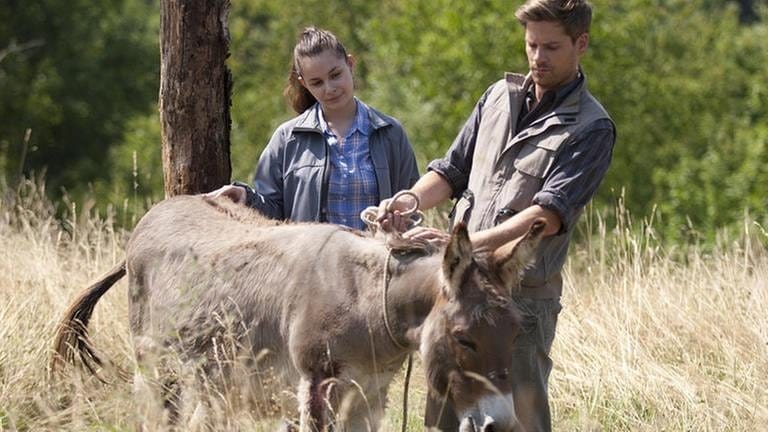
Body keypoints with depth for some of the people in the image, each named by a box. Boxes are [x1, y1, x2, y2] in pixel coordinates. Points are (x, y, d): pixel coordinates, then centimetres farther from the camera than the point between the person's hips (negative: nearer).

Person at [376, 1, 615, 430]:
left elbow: (550, 213, -19)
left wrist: (466, 242, -30)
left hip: (523, 294, -6)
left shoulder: (592, 129, -8)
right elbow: (452, 170, 16)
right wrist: (411, 200, -7)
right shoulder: (500, 96, 12)